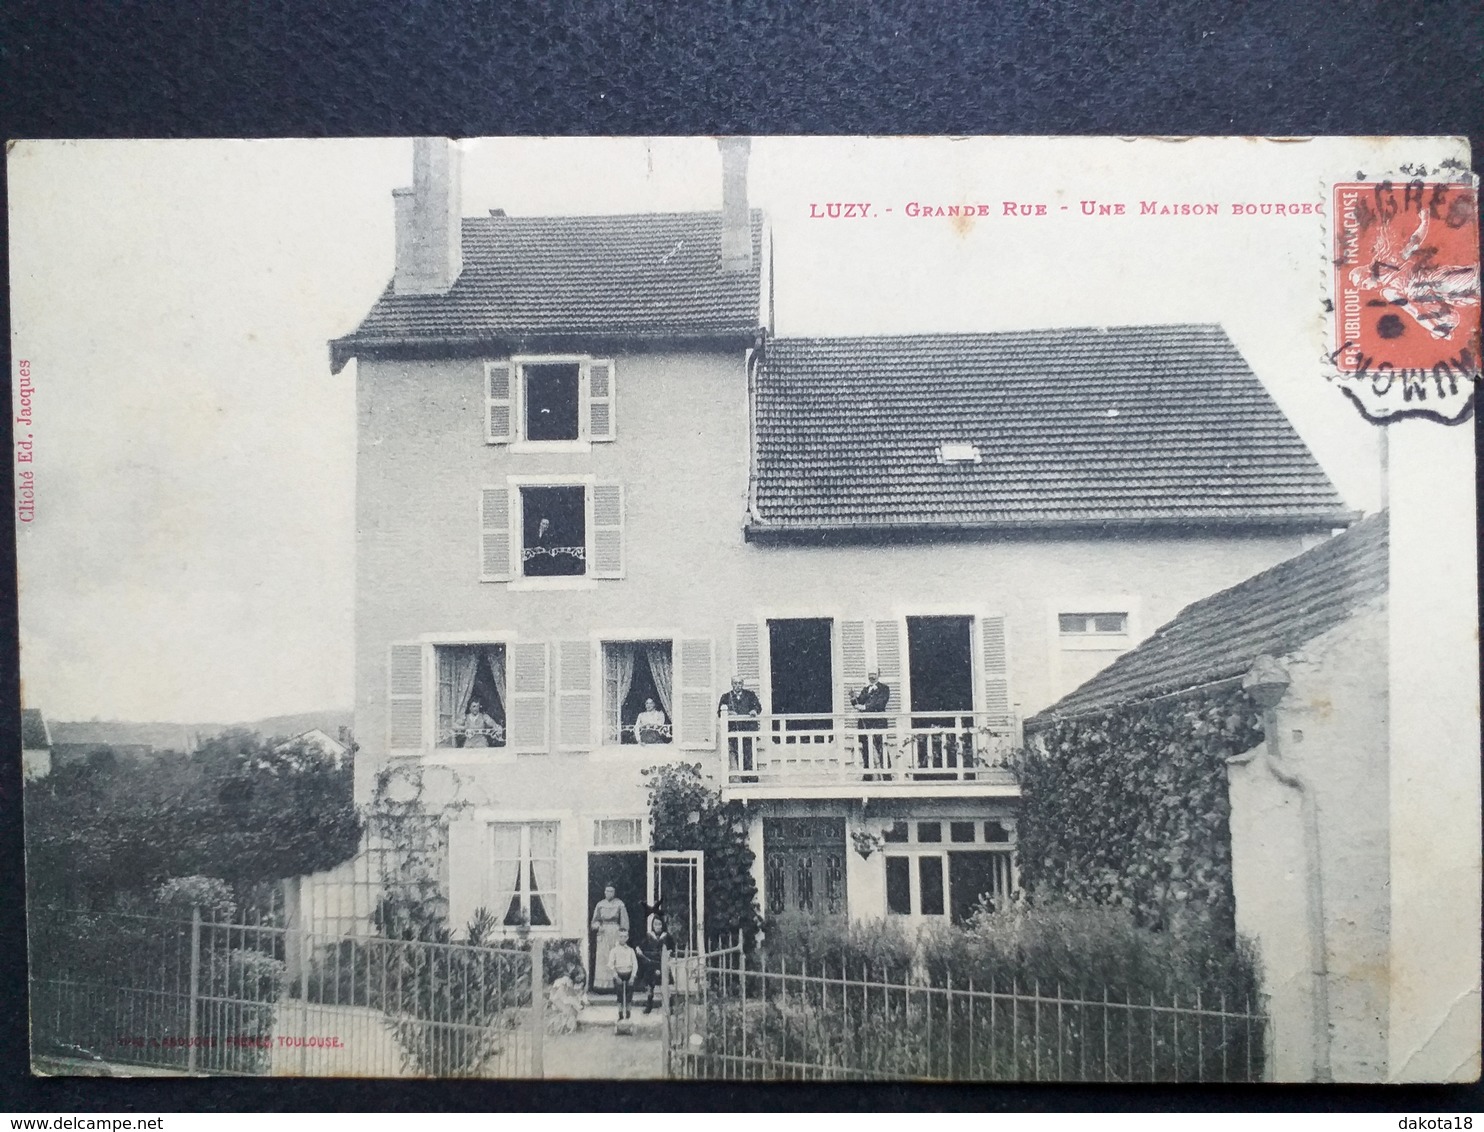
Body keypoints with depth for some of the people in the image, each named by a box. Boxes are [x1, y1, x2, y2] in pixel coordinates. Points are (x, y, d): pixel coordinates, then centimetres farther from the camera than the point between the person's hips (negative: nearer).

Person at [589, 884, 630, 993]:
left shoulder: (619, 904, 3)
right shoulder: (600, 905, 10)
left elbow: (624, 921, 2)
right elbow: (595, 920, 12)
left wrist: (624, 935, -5)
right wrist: (598, 926, -9)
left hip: (616, 932, -2)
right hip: (603, 933, 2)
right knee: (602, 958, -5)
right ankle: (602, 983, -5)